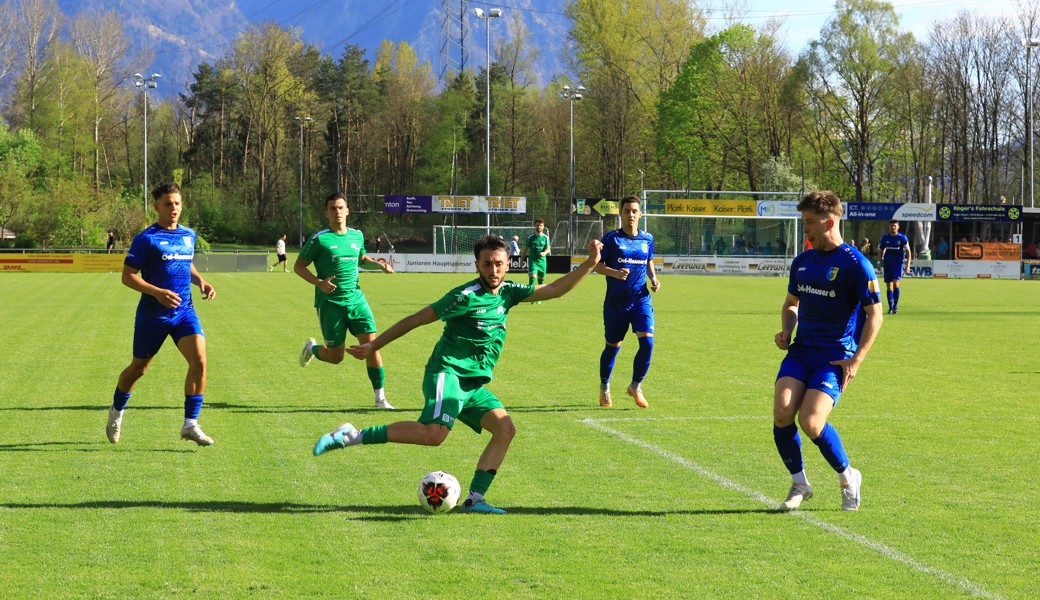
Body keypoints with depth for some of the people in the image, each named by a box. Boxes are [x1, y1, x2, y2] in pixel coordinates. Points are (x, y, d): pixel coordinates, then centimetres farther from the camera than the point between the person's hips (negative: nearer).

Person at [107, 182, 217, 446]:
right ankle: (116, 412, 38)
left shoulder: (189, 235, 9)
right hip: (153, 313, -4)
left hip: (184, 311, 4)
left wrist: (201, 282, 6)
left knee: (199, 360, -17)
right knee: (139, 368, 10)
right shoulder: (146, 239, -9)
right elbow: (128, 276, -10)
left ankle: (190, 424, -12)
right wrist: (157, 292, -23)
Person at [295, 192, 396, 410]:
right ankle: (312, 348, 36)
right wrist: (318, 282, -20)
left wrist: (378, 264, 9)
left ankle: (380, 397, -4)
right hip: (330, 303, -4)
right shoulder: (319, 239, -8)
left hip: (356, 299, 4)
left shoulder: (357, 236, 9)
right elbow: (299, 266, -4)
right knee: (335, 357, 1)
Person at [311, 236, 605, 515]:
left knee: (505, 427, -7)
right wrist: (373, 346, -4)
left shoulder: (508, 293, 10)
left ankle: (475, 498, -6)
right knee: (434, 433, -29)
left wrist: (590, 263, 9)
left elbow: (553, 290, 17)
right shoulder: (466, 296, -12)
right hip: (448, 373, -8)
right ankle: (352, 436, -24)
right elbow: (416, 319, -7)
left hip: (475, 385, 8)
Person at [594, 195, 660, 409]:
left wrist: (653, 278, 5)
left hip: (641, 299, 2)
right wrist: (615, 273, -22)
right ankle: (604, 388, 28)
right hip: (616, 301, -2)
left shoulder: (647, 239, 8)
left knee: (647, 342, -14)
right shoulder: (611, 238, -3)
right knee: (613, 346, 7)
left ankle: (635, 387, 5)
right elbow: (597, 265, -4)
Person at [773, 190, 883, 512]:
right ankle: (799, 484, 2)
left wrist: (856, 360, -14)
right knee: (781, 413, -17)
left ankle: (848, 478, 6)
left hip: (836, 357, -6)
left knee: (810, 422, -21)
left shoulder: (856, 264, -7)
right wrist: (785, 331, 6)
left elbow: (874, 315, -6)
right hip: (801, 351, 6)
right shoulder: (802, 261, 14)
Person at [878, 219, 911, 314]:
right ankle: (891, 308, 8)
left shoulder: (903, 238, -2)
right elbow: (880, 250, 15)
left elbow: (908, 252, -2)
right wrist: (880, 262, 9)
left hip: (898, 263, -3)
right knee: (889, 285, 2)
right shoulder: (885, 238, 6)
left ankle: (896, 305, -6)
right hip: (887, 263, 3)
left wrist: (907, 266, -9)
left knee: (895, 283, -18)